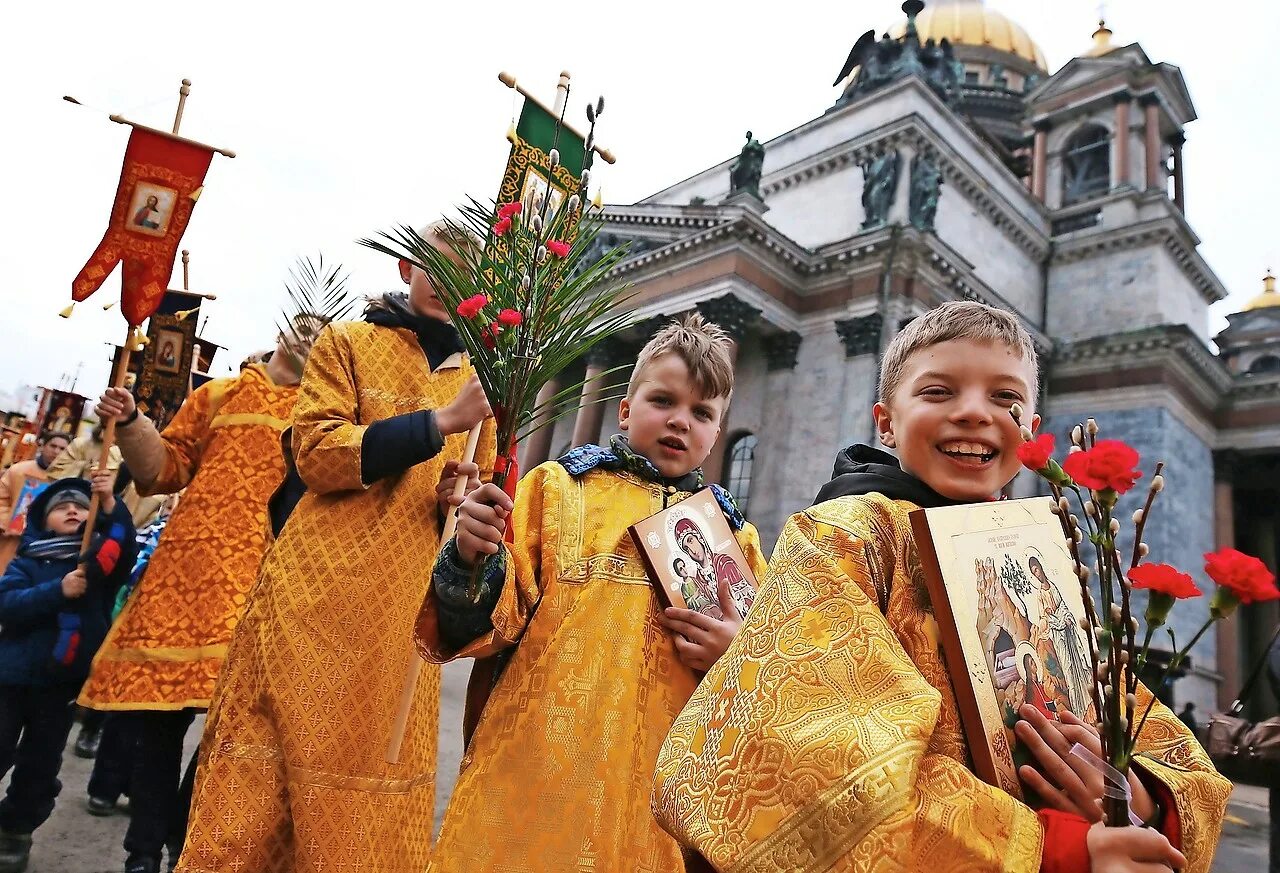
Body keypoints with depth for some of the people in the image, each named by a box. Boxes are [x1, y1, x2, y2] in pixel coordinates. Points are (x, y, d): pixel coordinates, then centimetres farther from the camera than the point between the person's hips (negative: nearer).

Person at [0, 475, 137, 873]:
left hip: (64, 680, 1)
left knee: (41, 763, 12)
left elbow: (123, 552, -18)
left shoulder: (99, 555, 3)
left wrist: (111, 506, -30)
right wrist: (58, 591, -25)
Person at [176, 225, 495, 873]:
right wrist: (439, 422, -16)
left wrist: (458, 499, -4)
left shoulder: (477, 380, 16)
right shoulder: (348, 343, 5)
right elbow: (316, 453, -9)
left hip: (404, 611, 3)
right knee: (262, 795, 1)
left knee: (368, 802, 7)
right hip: (319, 591, -3)